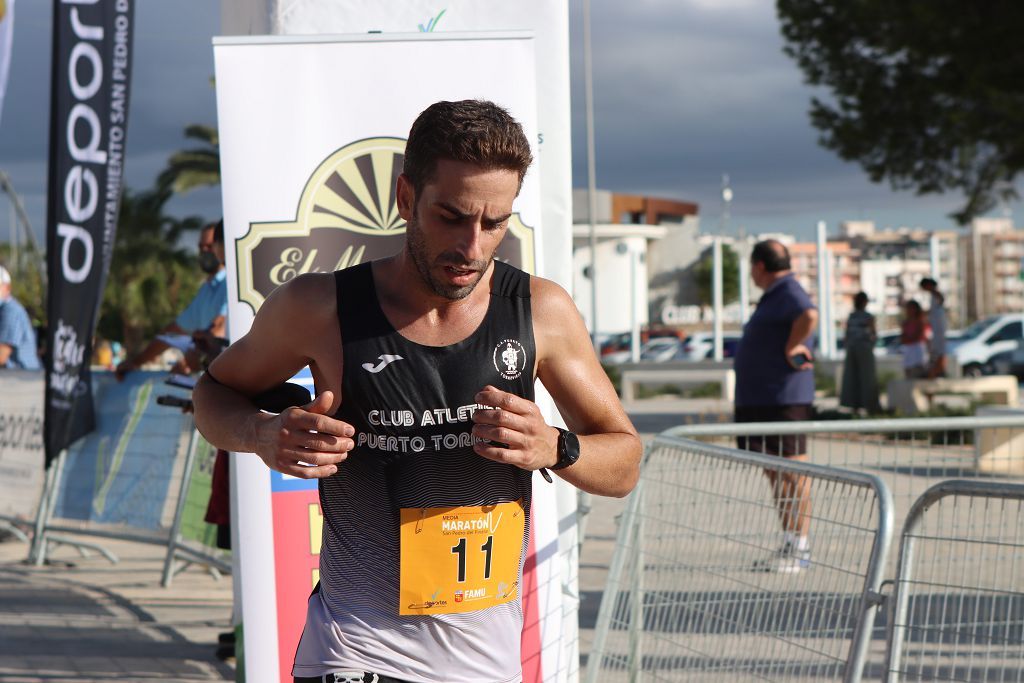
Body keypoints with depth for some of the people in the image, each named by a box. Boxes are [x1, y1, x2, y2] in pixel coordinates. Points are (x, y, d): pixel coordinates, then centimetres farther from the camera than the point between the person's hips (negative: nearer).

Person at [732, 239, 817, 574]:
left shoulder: (788, 293, -13)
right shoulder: (775, 296, 19)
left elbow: (809, 315, -34)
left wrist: (791, 348, -24)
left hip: (783, 400, -11)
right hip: (761, 398, 11)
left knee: (792, 471, -7)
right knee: (775, 474, 14)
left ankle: (799, 549, -5)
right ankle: (789, 547, 20)